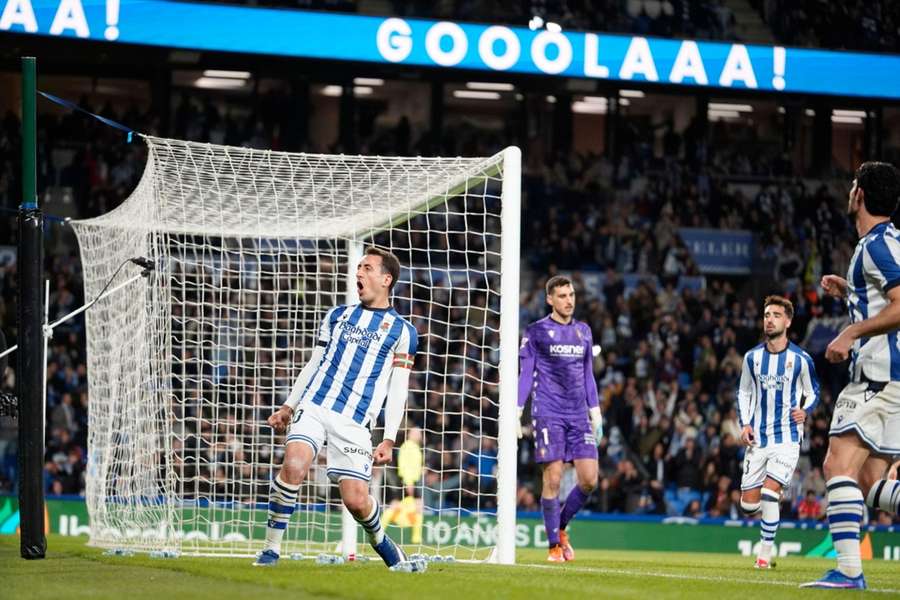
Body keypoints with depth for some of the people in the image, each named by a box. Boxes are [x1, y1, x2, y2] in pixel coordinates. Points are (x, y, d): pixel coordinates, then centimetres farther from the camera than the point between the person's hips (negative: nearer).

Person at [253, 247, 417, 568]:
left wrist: (388, 440, -3)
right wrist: (288, 407, 13)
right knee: (294, 466, -25)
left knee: (355, 500, -8)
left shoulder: (402, 331, 7)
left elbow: (398, 390, 4)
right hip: (314, 405, 2)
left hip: (355, 421, -2)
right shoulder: (336, 316, 18)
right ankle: (271, 548, -14)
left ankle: (379, 539, 26)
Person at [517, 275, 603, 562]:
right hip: (548, 414, -4)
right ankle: (554, 545, 2)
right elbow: (525, 374, 2)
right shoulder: (536, 331, 1)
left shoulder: (583, 331, 15)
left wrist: (595, 413, 15)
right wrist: (516, 413, -4)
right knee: (553, 479, -8)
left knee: (589, 479, -5)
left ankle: (561, 527, 18)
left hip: (579, 415, 4)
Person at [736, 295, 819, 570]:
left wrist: (805, 411, -12)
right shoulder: (752, 357, 5)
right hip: (757, 438, 3)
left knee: (769, 492, -19)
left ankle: (765, 553, -6)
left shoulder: (801, 359, -3)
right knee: (748, 505, 0)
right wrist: (745, 424, 2)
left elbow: (813, 393, 9)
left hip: (787, 436, -3)